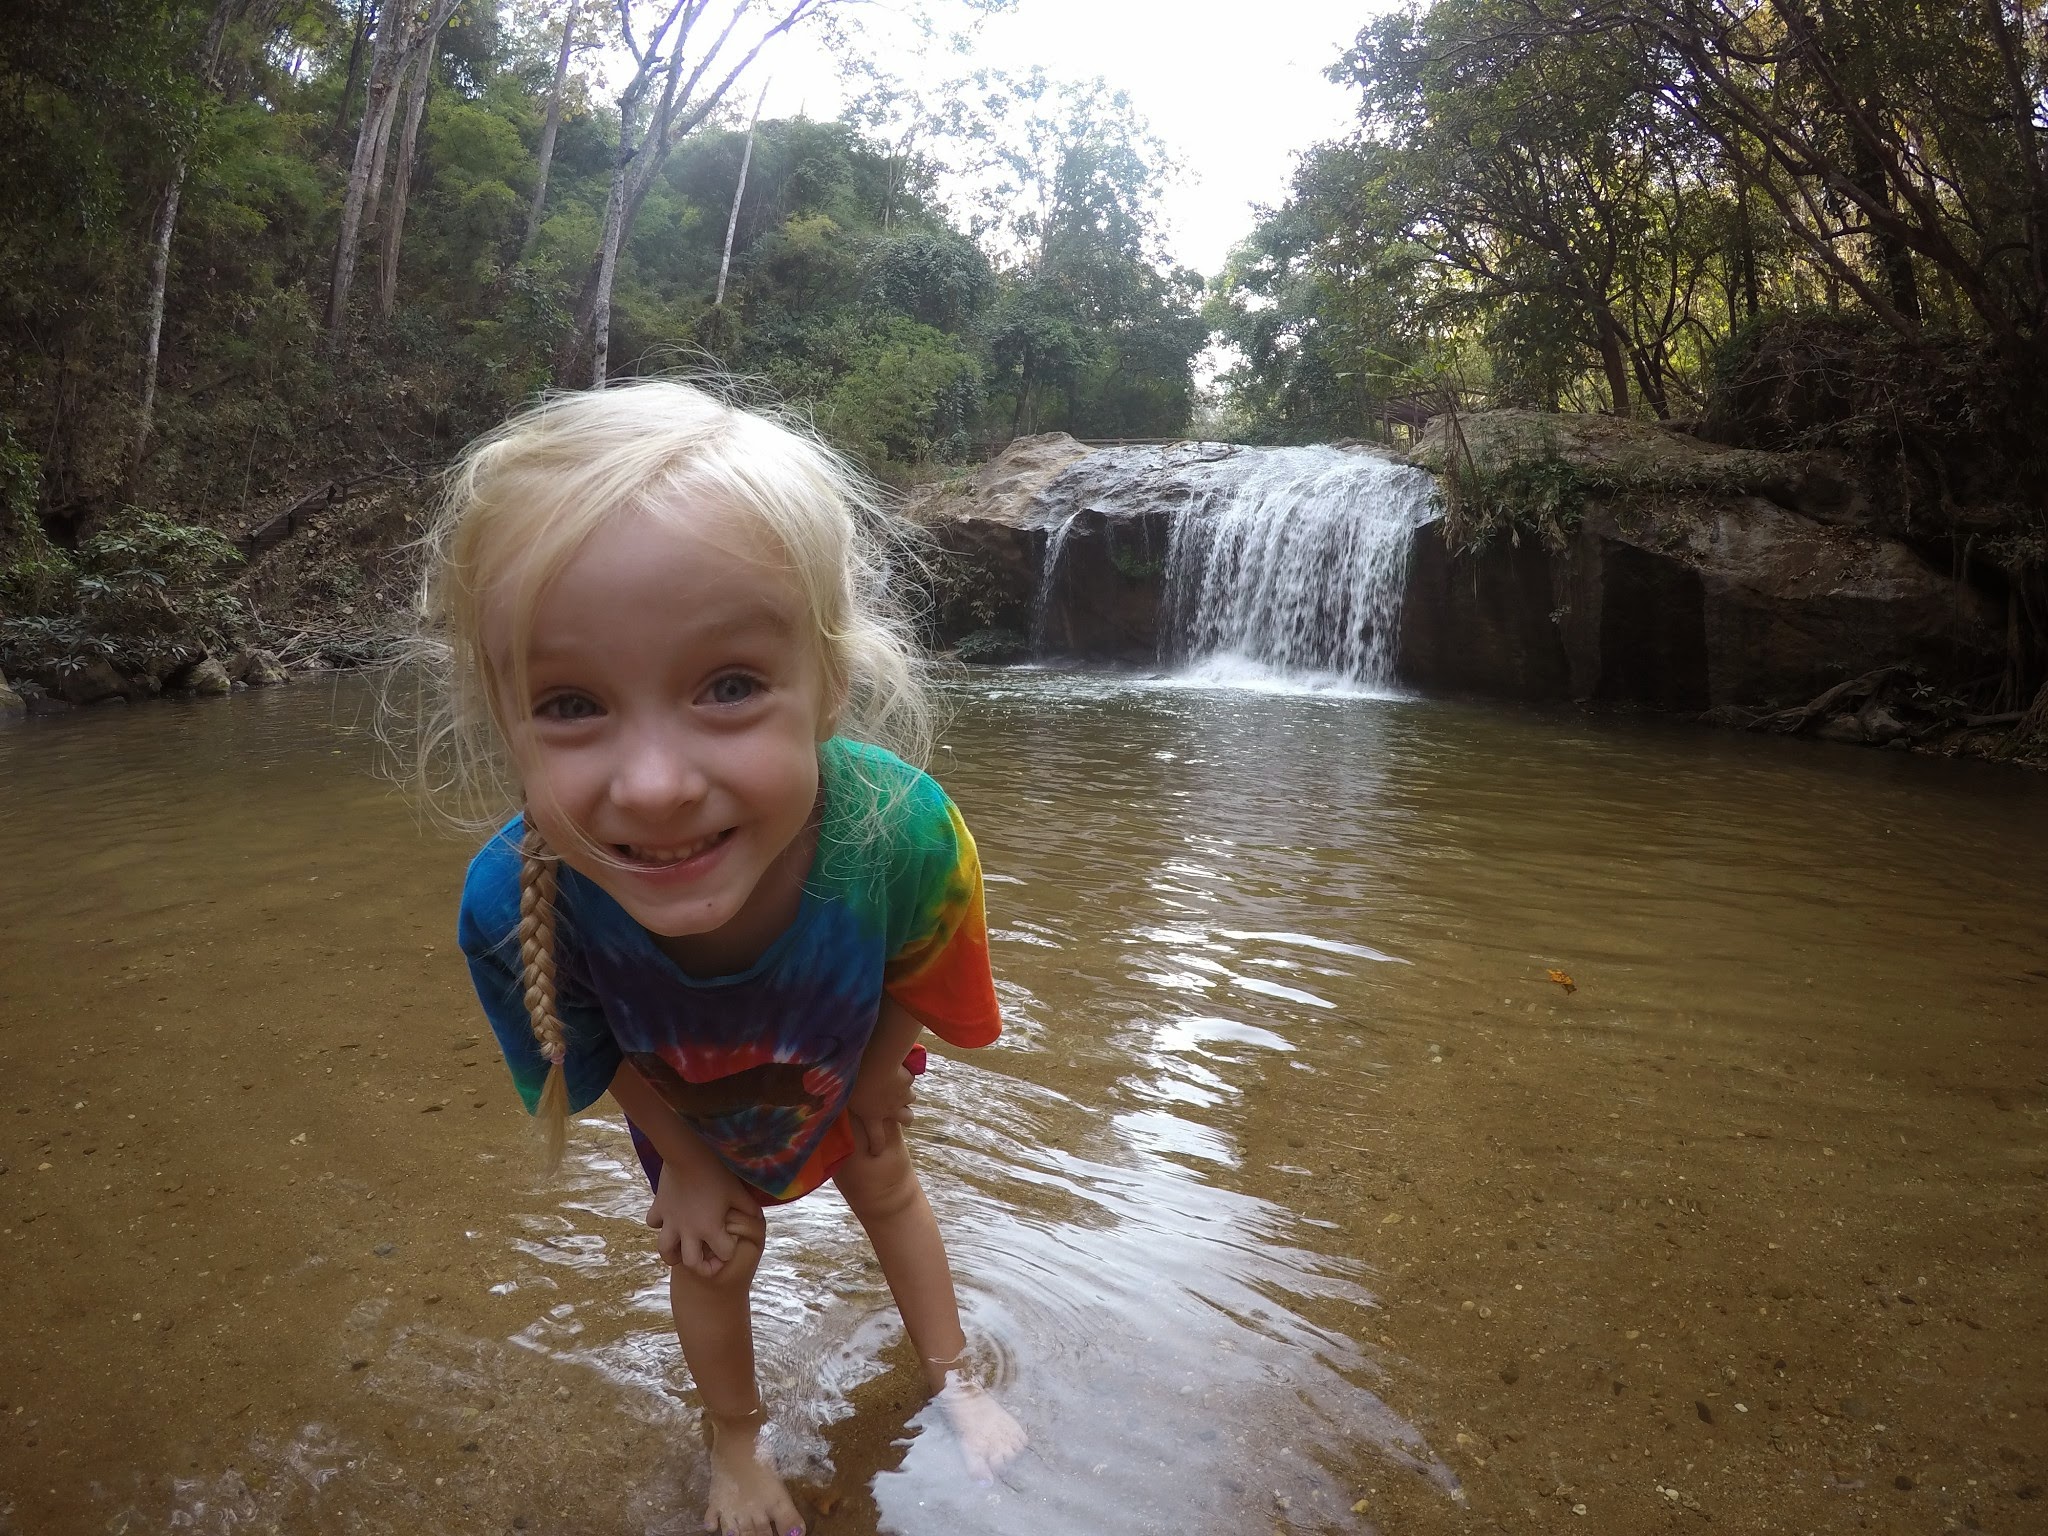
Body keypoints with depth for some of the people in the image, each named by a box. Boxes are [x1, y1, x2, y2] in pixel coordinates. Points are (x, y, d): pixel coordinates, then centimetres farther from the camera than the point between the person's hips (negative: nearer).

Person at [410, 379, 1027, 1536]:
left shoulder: (900, 831, -46)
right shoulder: (510, 907, -42)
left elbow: (911, 970, -19)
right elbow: (595, 1056, -18)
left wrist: (878, 1083, -4)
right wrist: (685, 1161, -6)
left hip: (842, 1063, 1)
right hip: (685, 1107, 0)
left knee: (888, 1189, 26)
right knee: (712, 1259, 21)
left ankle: (953, 1373, 57)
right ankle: (739, 1441, 55)